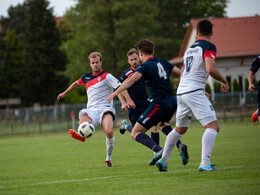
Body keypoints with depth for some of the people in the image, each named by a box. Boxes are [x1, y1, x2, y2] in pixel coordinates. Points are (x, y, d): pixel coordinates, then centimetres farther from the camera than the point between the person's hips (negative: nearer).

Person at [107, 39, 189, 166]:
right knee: (161, 124, 39)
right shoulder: (163, 63, 13)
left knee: (135, 133, -2)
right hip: (172, 102, 8)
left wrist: (115, 92, -31)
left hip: (159, 104, -8)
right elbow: (181, 73, 19)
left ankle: (158, 150, -25)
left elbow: (132, 80, -24)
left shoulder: (145, 66, -7)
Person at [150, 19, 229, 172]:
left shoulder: (190, 49, 20)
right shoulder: (209, 47, -5)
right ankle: (205, 163, -28)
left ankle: (163, 160, 28)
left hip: (181, 92, 8)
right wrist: (224, 81, -4)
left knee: (179, 129, 25)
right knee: (213, 126, -12)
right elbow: (210, 69, -21)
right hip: (194, 92, -8)